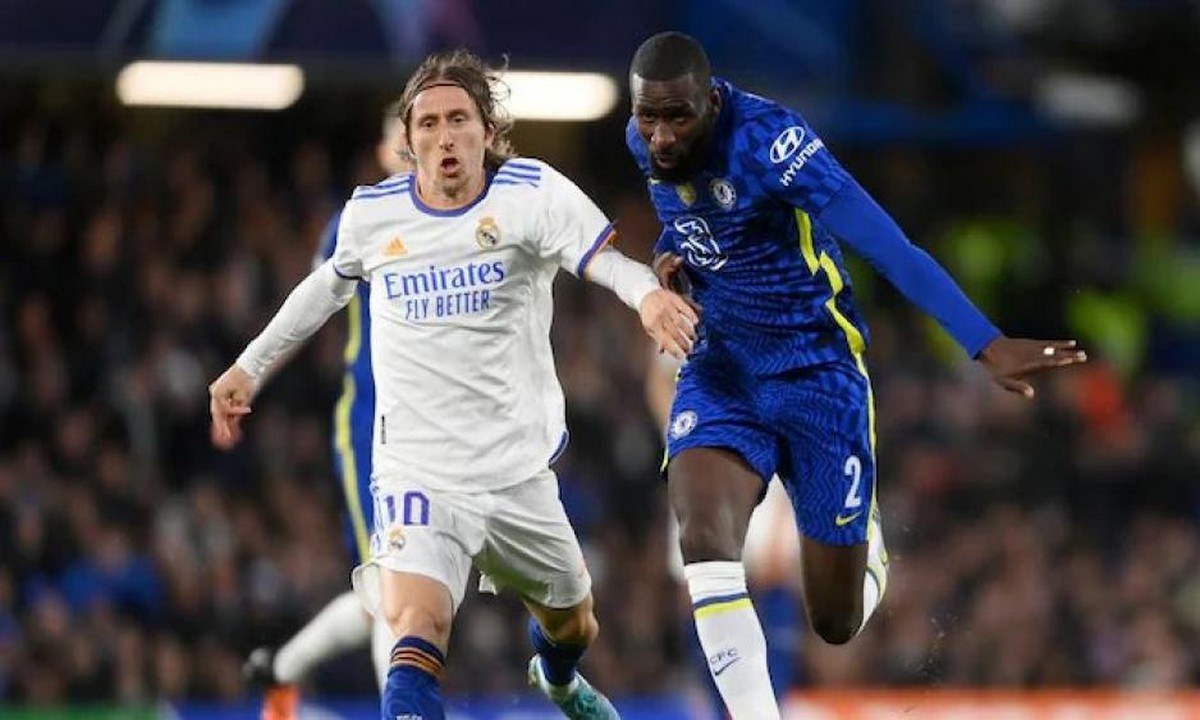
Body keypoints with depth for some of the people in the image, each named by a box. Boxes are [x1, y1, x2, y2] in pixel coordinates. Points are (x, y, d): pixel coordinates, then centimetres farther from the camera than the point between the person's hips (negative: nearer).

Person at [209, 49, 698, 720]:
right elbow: (331, 283, 21)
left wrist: (648, 293, -49)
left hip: (519, 469, 1)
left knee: (573, 625, 24)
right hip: (418, 471, -1)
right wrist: (250, 366, 25)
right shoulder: (372, 212, 0)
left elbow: (604, 258, -26)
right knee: (419, 623, -29)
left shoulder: (532, 192, -9)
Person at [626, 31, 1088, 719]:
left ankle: (866, 538, 41)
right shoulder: (645, 143, -4)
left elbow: (890, 247, -31)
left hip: (817, 370, -4)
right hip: (723, 369, 4)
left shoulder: (769, 141, -25)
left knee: (838, 622, 3)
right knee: (703, 535, -26)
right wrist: (672, 257, -5)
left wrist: (988, 344, -41)